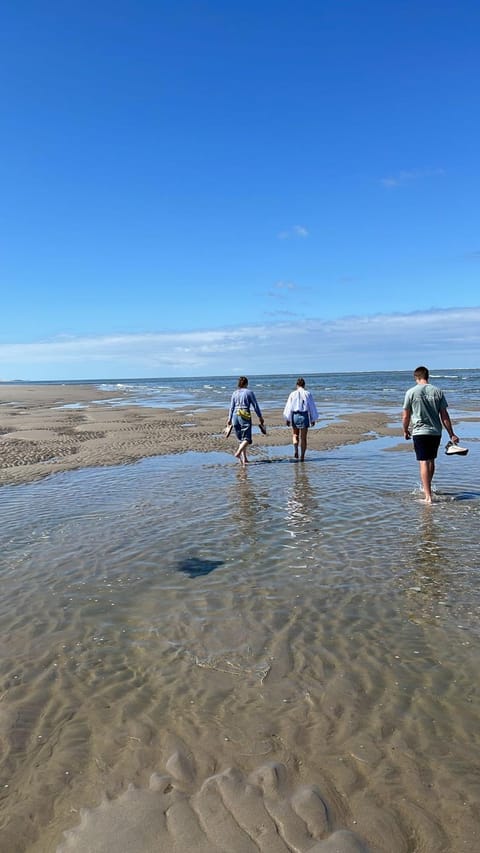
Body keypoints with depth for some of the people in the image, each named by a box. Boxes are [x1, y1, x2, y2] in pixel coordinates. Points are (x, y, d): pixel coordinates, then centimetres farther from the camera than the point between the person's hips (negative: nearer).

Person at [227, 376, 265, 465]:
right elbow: (255, 406, -1)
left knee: (241, 438, 13)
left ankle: (244, 458, 12)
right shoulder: (249, 392, -1)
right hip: (245, 415, -5)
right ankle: (238, 452, -29)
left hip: (235, 415, 5)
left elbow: (231, 407, 11)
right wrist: (260, 417, 7)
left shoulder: (235, 393, 11)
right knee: (247, 438, -5)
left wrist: (229, 419, 18)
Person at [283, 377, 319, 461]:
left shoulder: (293, 394, -1)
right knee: (303, 437, 6)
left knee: (295, 435, 18)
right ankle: (302, 456, 6)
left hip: (295, 416, 1)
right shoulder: (308, 394, -2)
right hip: (304, 416, -1)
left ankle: (296, 449, -7)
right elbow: (312, 407, 1)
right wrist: (313, 419, 8)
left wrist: (288, 419, 5)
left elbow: (288, 407, -1)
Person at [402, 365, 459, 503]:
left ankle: (428, 496, -9)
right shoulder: (437, 391, 2)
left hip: (420, 432, -4)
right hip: (436, 431, 4)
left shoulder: (411, 392, -6)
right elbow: (444, 415, 3)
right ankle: (427, 488, 37)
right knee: (431, 461, 19)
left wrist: (405, 430, 15)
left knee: (424, 463, -4)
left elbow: (406, 416, -2)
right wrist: (451, 434, 9)